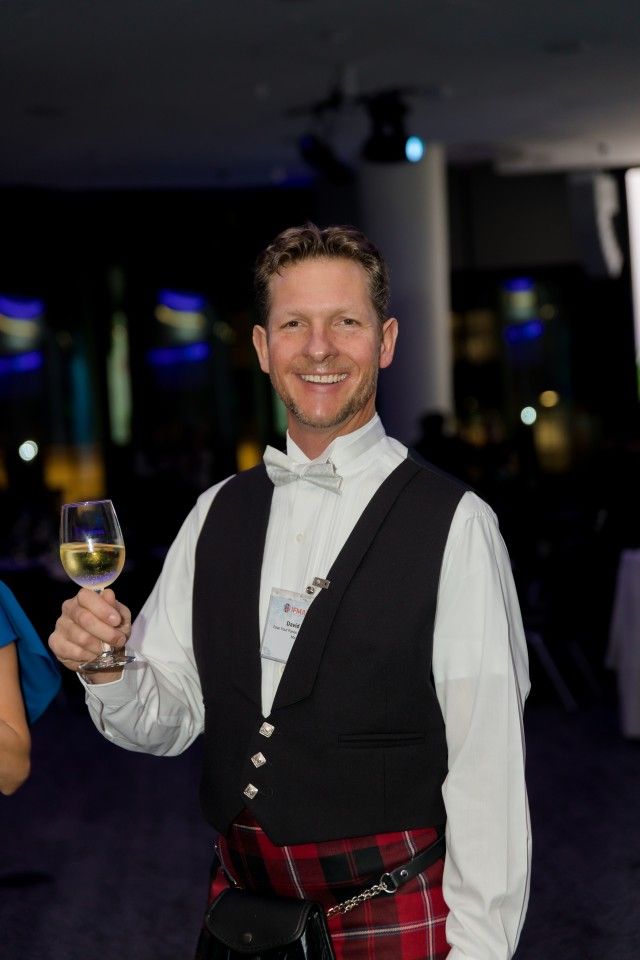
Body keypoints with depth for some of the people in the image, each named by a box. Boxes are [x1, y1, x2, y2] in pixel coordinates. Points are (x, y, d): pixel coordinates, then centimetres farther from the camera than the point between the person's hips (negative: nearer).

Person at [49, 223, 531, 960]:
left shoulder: (453, 525, -13)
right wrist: (107, 669, -12)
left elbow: (487, 768, -12)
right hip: (240, 901, 5)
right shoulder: (218, 515, 4)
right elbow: (165, 722, 7)